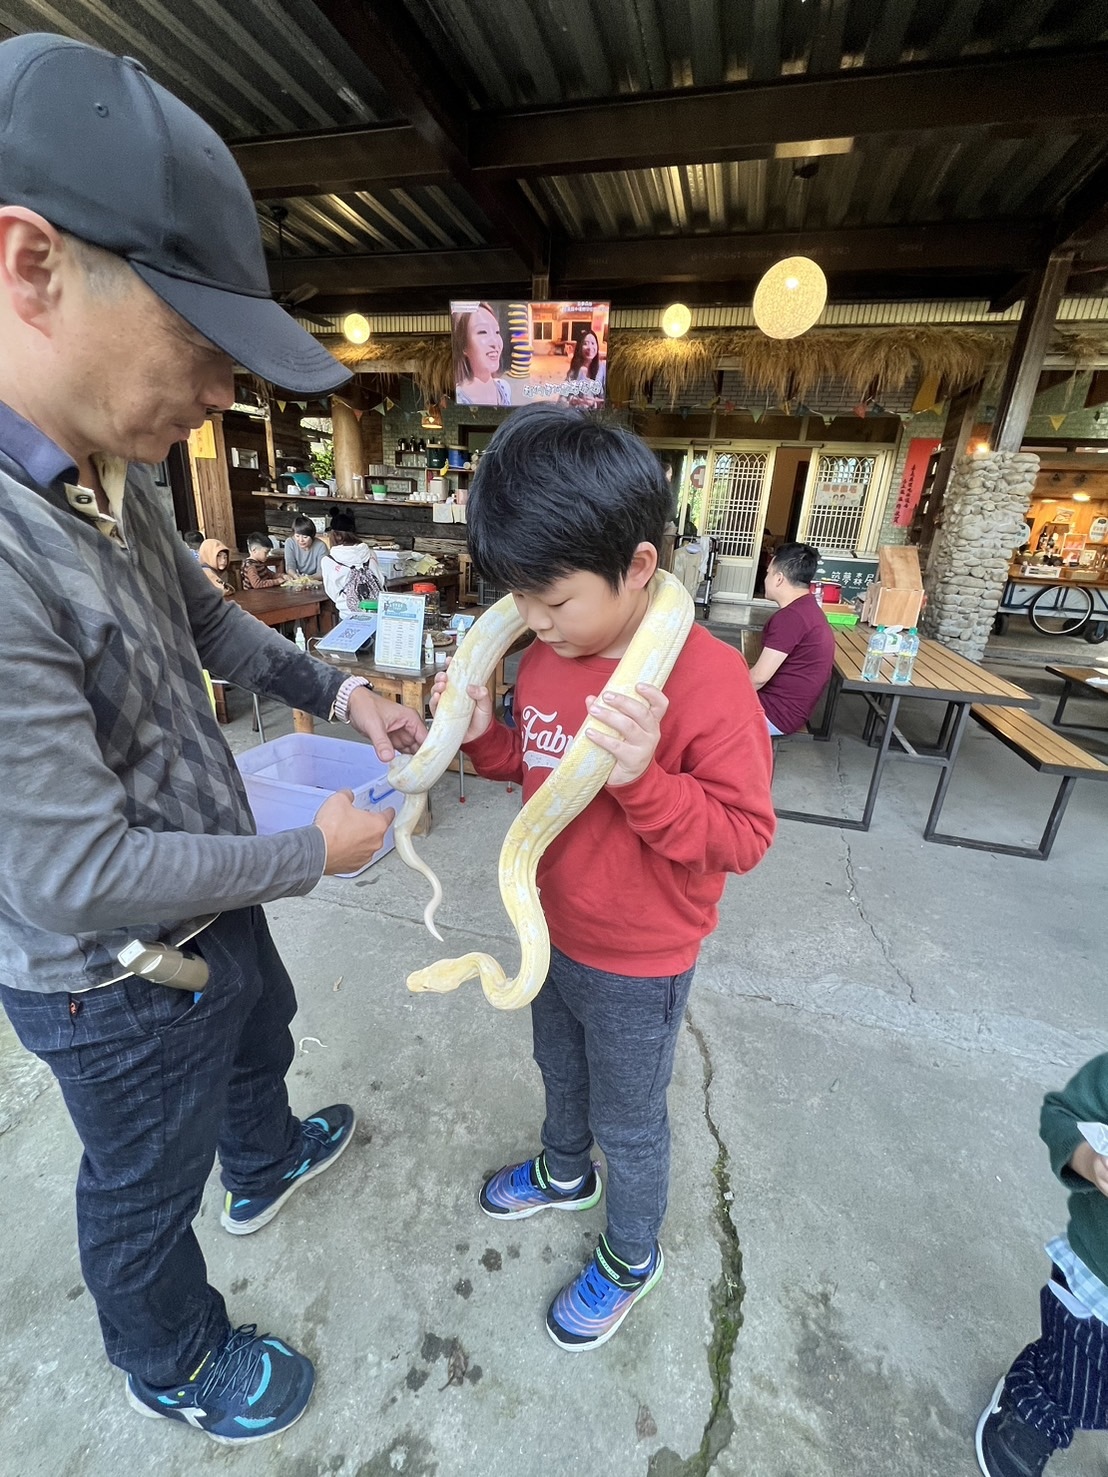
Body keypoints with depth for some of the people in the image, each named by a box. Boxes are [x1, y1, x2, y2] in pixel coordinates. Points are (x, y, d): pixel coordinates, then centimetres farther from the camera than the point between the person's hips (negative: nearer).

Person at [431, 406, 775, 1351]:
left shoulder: (709, 678, -28)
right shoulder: (547, 658, -7)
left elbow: (745, 837, -24)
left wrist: (643, 777, -40)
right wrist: (485, 736, -12)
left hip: (639, 964, -6)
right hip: (553, 933, 7)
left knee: (629, 1121, 21)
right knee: (560, 1069, 32)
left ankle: (631, 1259, 53)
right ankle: (564, 1174, 64)